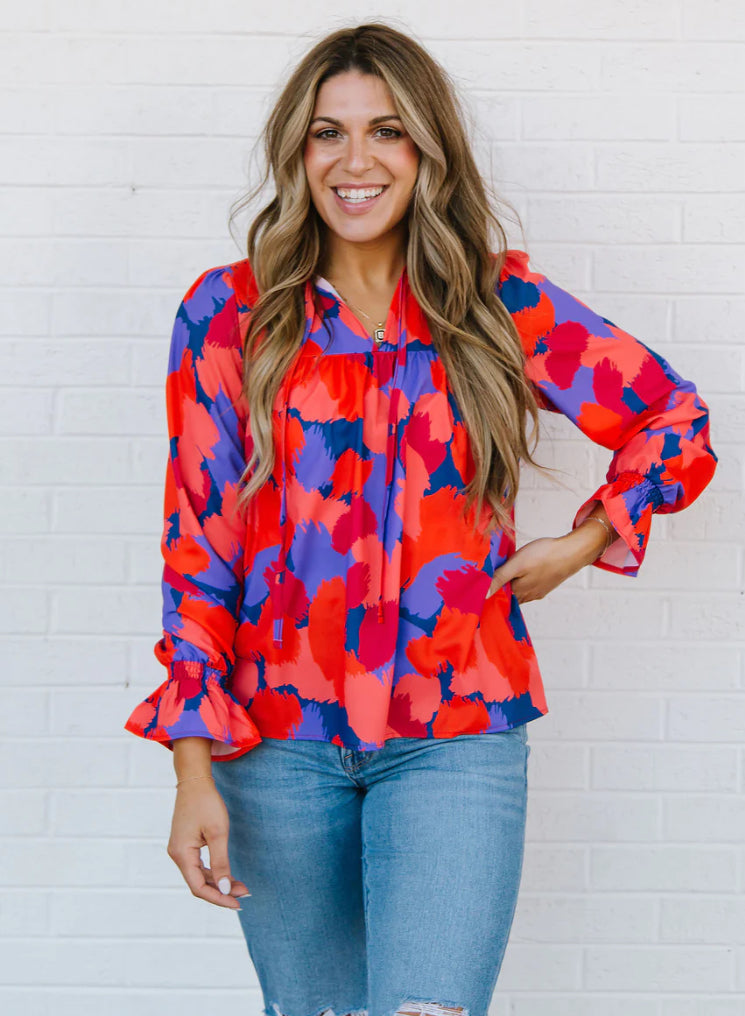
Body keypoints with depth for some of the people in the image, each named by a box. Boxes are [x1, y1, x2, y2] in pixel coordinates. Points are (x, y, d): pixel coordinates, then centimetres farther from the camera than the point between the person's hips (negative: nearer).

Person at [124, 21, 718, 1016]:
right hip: (277, 737, 1)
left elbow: (676, 423, 13)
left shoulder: (502, 304, 2)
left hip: (455, 737, -1)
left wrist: (583, 543, 3)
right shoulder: (229, 312, 1)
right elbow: (198, 546, -1)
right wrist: (194, 767, -7)